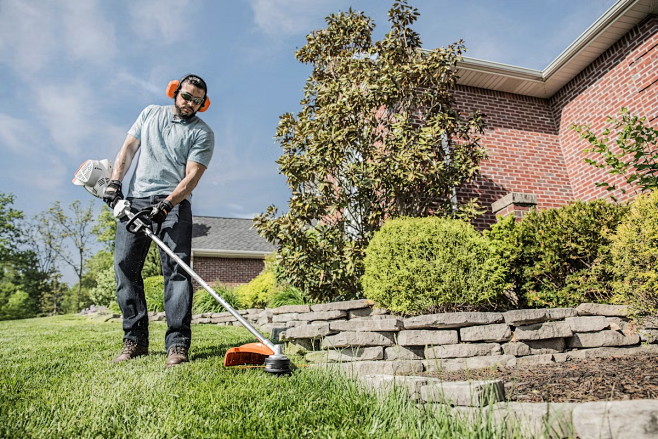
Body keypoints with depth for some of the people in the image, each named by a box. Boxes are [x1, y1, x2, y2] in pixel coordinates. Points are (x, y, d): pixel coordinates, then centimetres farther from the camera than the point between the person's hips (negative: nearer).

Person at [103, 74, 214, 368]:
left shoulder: (202, 133, 3)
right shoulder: (151, 113, 19)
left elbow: (192, 177, -7)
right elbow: (128, 148, 16)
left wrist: (165, 205, -21)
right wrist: (115, 181, 0)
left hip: (174, 203, -4)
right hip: (135, 199, 4)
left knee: (176, 268, -14)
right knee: (125, 264, -3)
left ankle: (178, 344, -14)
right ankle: (135, 340, 4)